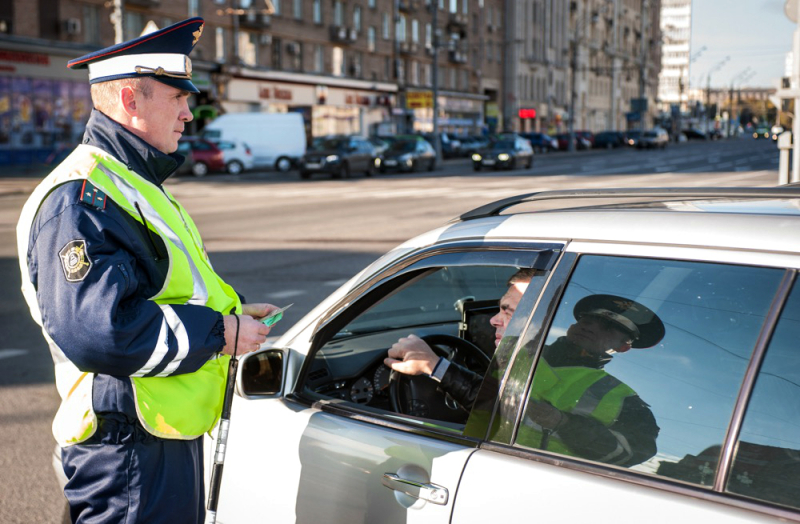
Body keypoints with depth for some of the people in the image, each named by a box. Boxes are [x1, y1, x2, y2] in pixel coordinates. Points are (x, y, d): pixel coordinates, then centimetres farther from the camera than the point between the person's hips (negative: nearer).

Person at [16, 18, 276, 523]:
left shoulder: (134, 183, 18)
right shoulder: (82, 197, -19)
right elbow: (96, 329, -31)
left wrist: (231, 309, 9)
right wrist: (220, 333, -21)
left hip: (174, 432, 11)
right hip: (130, 448, -10)